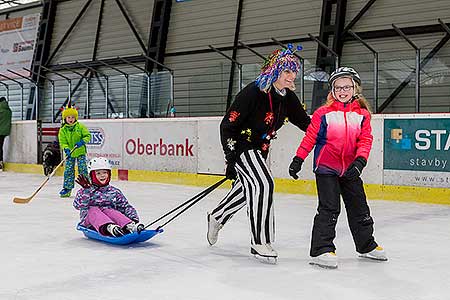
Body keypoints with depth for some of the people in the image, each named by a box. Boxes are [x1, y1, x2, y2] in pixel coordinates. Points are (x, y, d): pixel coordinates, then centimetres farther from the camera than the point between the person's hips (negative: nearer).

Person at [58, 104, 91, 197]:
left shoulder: (80, 127, -4)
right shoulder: (63, 130, -2)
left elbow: (88, 136, -1)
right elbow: (62, 142, -4)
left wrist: (82, 141, -20)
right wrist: (66, 149, -22)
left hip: (80, 152, -1)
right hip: (70, 154, 1)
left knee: (82, 169, -3)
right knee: (68, 170, 1)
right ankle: (67, 188, 10)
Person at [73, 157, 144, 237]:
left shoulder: (114, 192, 15)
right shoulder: (85, 191, 7)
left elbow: (126, 207, 13)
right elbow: (78, 206, -10)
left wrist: (134, 219, -5)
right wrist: (86, 189, -21)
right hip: (89, 223, -1)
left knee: (110, 211, -29)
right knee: (93, 210, -31)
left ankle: (130, 226, -55)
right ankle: (109, 227, -60)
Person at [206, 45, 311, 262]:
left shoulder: (288, 97, -3)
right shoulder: (253, 92, -25)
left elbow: (306, 123, 8)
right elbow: (227, 125, -21)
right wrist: (231, 159, -22)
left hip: (260, 148, 9)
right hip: (240, 146, -9)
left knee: (247, 189, 20)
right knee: (262, 185, -21)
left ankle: (217, 217, 45)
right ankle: (260, 243, -14)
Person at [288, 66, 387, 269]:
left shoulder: (362, 114, 3)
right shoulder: (323, 113, -6)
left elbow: (365, 140, -3)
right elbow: (309, 138, -3)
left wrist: (359, 161, -18)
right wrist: (298, 160, -5)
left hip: (350, 169, 4)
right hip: (326, 168, -4)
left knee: (359, 207, 14)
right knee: (329, 209, -10)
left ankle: (367, 245, 32)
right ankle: (321, 250, -5)